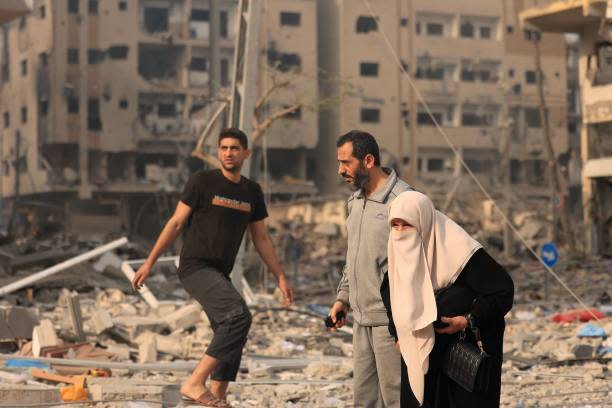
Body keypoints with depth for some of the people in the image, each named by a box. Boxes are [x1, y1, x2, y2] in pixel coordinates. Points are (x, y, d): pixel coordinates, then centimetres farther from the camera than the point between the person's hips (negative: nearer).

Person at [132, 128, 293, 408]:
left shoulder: (252, 192, 11)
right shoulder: (202, 181, -5)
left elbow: (261, 239, 16)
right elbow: (175, 223, -3)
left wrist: (281, 277, 12)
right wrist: (149, 263, -4)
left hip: (219, 274, 7)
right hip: (196, 267, -7)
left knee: (231, 338, 6)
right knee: (239, 316, -26)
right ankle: (195, 383, -24)